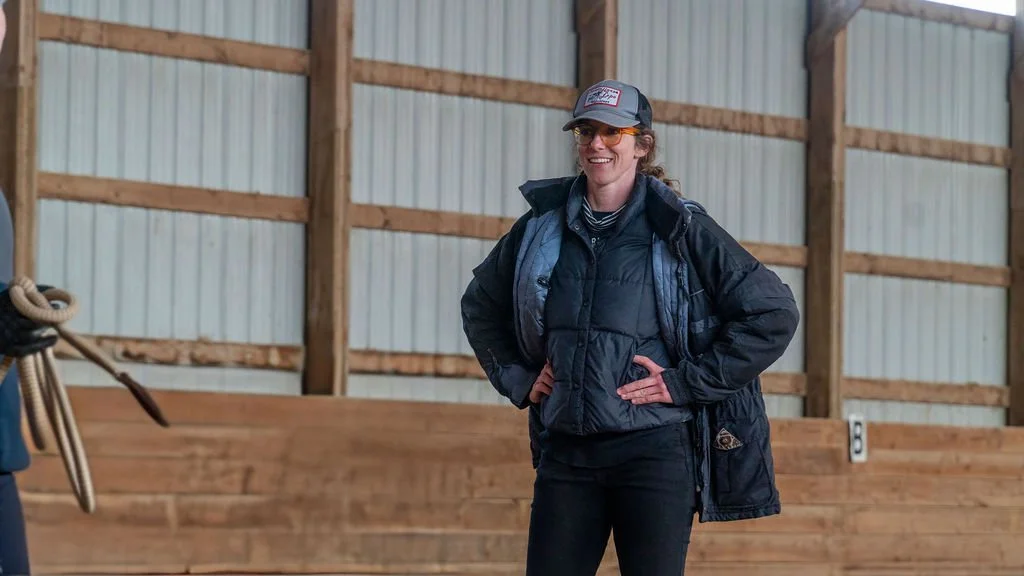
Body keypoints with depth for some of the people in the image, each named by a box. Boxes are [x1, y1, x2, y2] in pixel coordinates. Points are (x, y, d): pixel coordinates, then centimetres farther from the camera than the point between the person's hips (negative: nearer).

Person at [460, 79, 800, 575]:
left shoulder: (681, 229, -1)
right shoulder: (542, 227, 10)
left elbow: (774, 314, -3)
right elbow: (479, 305, 27)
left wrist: (687, 382, -7)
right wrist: (516, 377, 12)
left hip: (656, 452, -4)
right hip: (564, 451, 4)